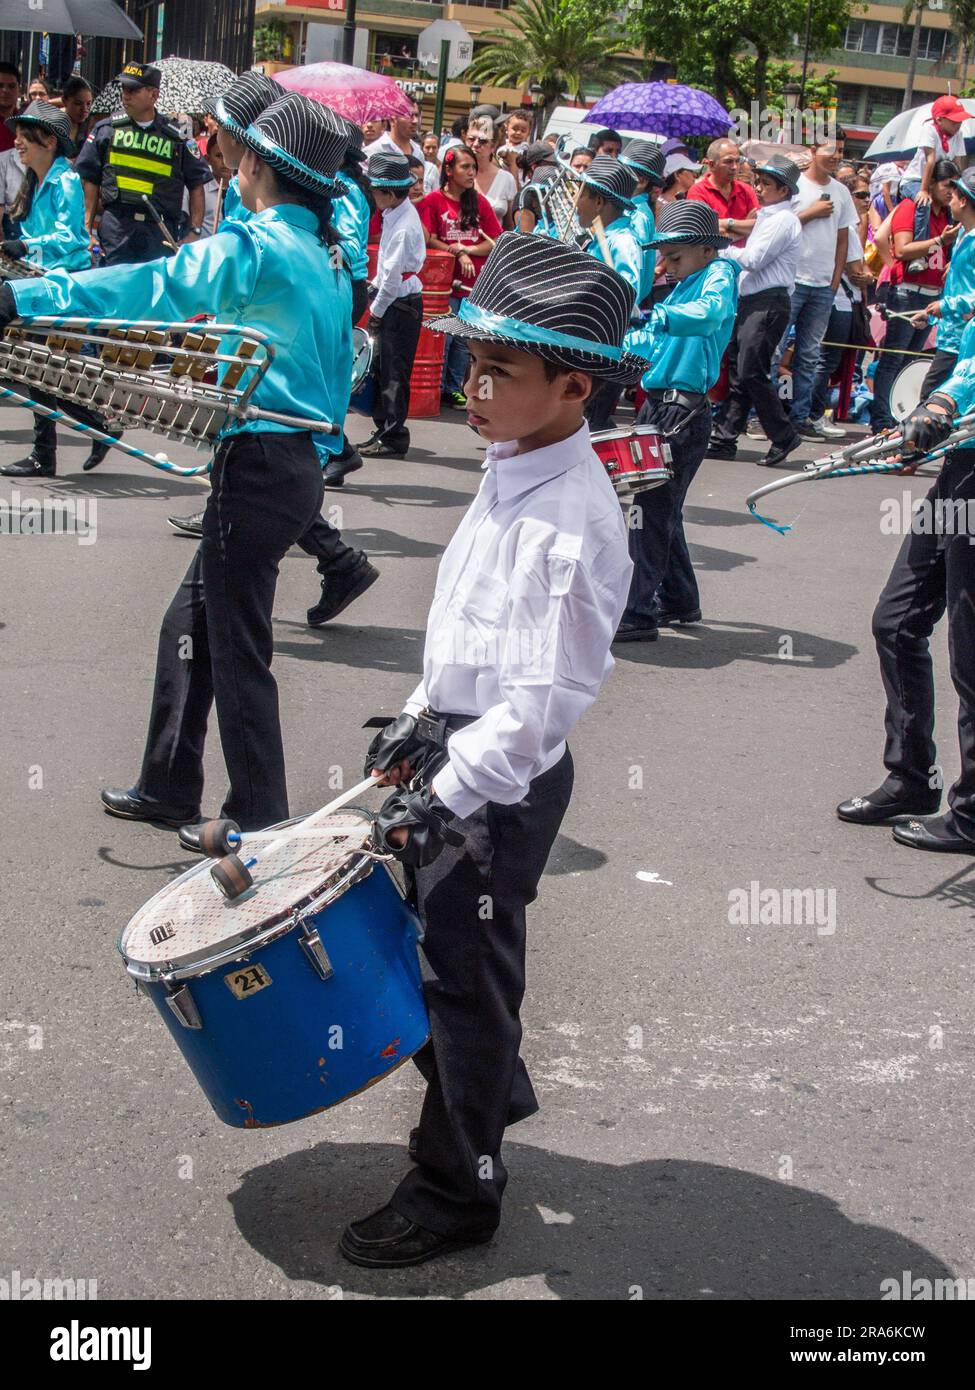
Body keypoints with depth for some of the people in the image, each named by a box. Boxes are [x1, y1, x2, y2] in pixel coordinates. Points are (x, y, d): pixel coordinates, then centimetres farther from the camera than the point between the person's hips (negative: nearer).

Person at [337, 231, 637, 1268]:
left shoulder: (570, 524, -26)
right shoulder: (512, 473, 4)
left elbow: (546, 696, -27)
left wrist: (444, 797, -24)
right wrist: (418, 722, 18)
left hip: (505, 779, -9)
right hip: (461, 748, 9)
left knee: (466, 968, 3)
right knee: (446, 938, 23)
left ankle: (457, 1191, 20)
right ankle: (489, 1092, 47)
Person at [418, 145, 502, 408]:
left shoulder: (479, 202, 9)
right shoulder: (433, 201, -2)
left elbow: (496, 243, 4)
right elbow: (429, 240, -9)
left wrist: (467, 249, -9)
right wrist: (459, 255, -14)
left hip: (474, 284, 4)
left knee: (463, 340, 8)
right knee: (442, 336, -6)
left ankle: (453, 389, 17)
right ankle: (436, 389, 5)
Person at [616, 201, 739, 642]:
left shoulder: (719, 275, -7)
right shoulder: (683, 287, 21)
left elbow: (709, 314, -30)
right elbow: (653, 343, 28)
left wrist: (656, 316, -38)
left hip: (685, 411, -10)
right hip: (659, 405, 10)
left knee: (651, 507, -10)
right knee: (662, 506, 17)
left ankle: (638, 614, -9)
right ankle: (678, 600, 30)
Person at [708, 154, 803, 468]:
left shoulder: (782, 220, -10)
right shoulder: (767, 217, 21)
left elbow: (753, 259, -16)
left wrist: (721, 250, -4)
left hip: (768, 303, -10)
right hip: (750, 301, 10)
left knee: (751, 372, -14)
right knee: (737, 372, 8)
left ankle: (784, 436, -6)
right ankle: (724, 439, 10)